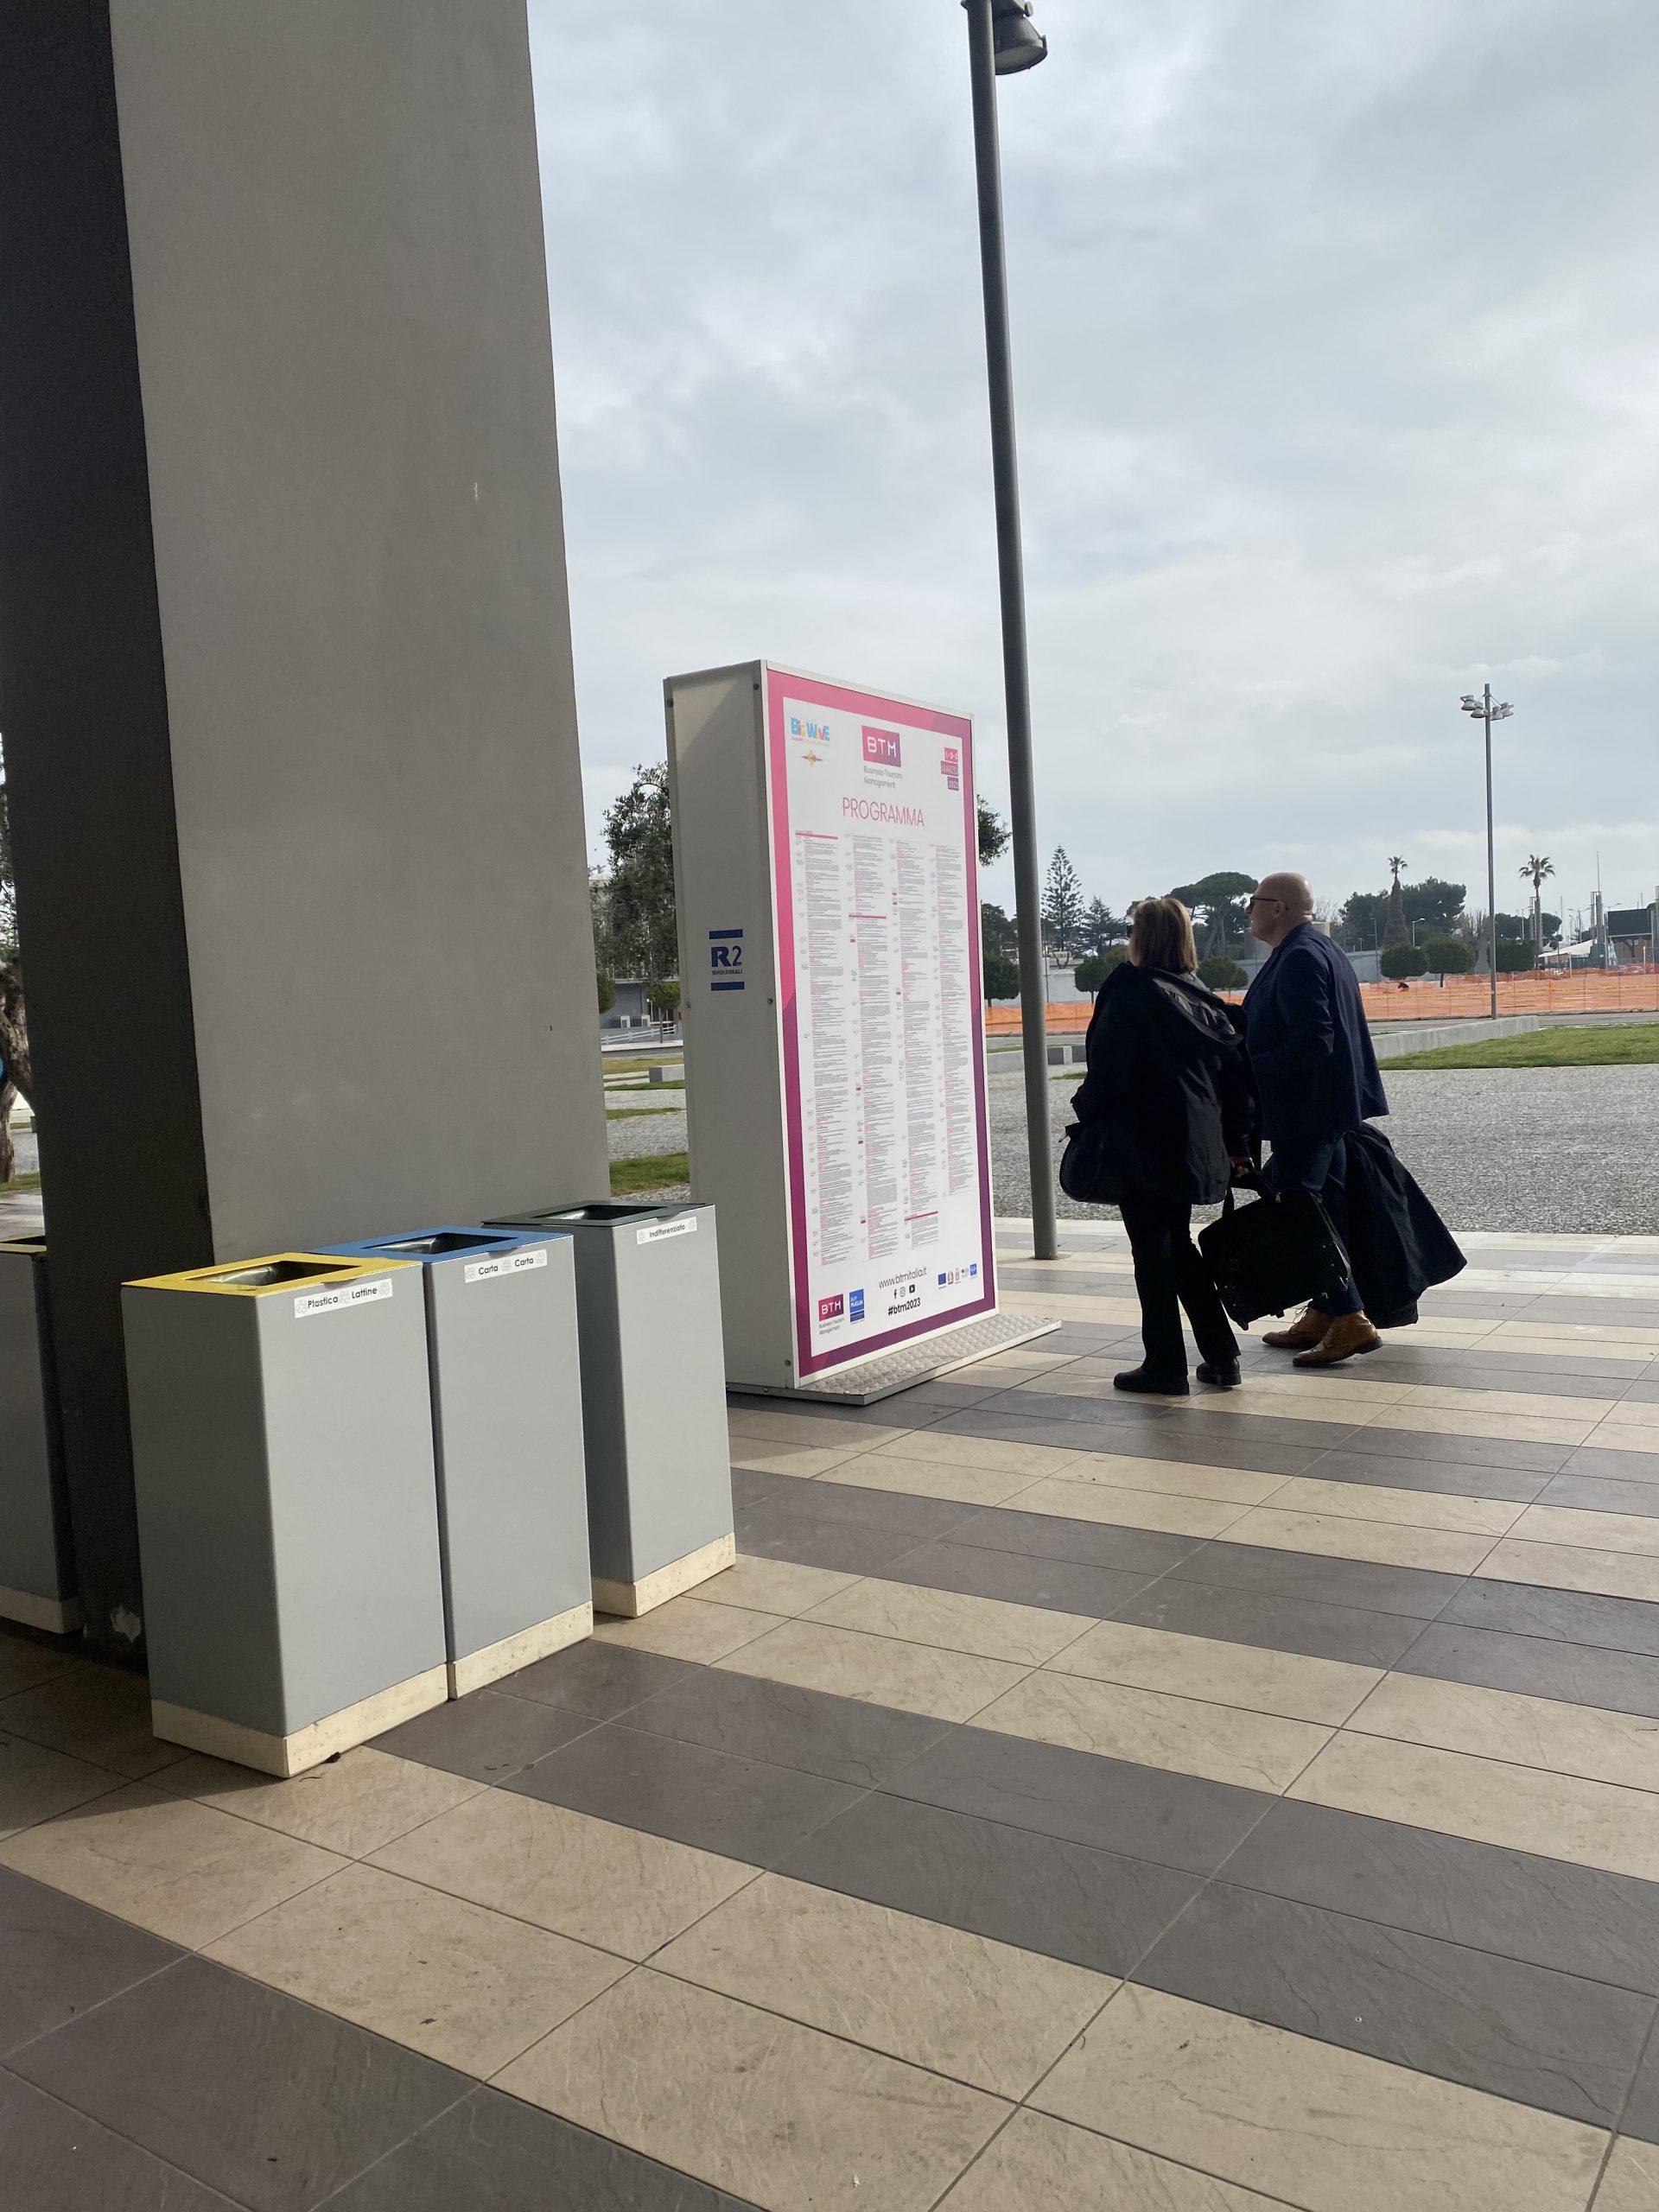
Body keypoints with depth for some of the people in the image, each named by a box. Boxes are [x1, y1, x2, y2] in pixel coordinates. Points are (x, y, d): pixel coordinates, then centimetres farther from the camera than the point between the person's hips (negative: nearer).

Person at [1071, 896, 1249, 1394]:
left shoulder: (1129, 994, -13)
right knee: (1179, 1246, 18)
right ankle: (1221, 1357, 20)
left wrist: (1086, 1112, 3)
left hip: (1142, 1148, -7)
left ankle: (1165, 1366, 7)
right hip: (1194, 1146, 7)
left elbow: (1106, 1072, -15)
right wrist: (1234, 1142, 14)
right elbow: (1235, 1076, 9)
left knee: (1152, 1253, 1)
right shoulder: (1202, 1000, 8)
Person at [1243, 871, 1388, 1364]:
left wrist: (1246, 1067, -21)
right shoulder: (1325, 950, 15)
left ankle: (1349, 1320, -6)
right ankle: (1323, 1317, 23)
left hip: (1302, 1113, -11)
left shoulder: (1298, 958, -18)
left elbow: (1311, 1042, -26)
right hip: (1328, 1107, 11)